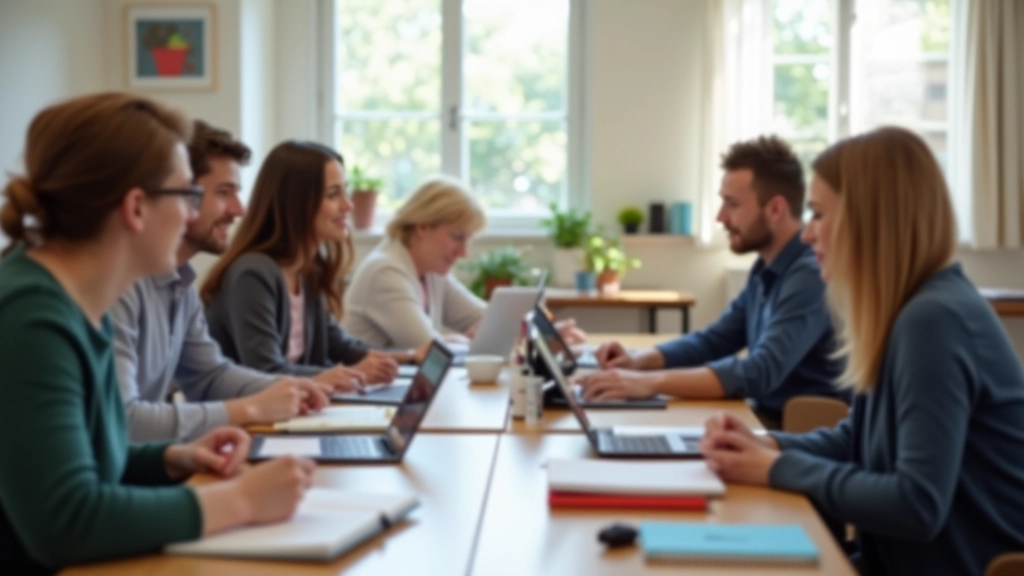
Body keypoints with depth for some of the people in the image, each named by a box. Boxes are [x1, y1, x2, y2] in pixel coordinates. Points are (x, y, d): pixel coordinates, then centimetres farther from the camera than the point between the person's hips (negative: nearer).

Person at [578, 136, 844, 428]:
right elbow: (714, 341, 16)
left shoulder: (811, 275, -22)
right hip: (767, 419, 8)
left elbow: (761, 373, -31)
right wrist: (638, 360, -1)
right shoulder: (766, 270, 10)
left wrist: (651, 382, -36)